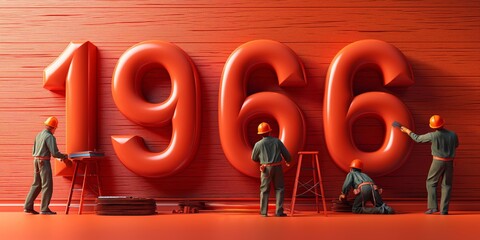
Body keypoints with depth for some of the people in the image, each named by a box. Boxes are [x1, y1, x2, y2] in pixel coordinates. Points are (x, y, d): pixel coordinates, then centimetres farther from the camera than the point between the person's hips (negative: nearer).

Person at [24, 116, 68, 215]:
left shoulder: (38, 135, 12)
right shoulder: (50, 137, -13)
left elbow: (33, 151, 17)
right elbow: (55, 153, -18)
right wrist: (64, 156, -2)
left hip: (36, 160, 8)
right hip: (44, 162, -8)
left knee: (36, 185, 14)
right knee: (47, 185, -3)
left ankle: (28, 207, 14)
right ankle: (44, 209, -4)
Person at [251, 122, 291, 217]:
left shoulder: (258, 144, -4)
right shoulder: (277, 141, 0)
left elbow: (254, 158, 9)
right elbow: (286, 154, 5)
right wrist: (288, 161, 28)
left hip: (266, 169, -1)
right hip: (277, 167, 1)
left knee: (264, 190, 10)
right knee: (279, 189, 9)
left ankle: (264, 212, 7)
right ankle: (279, 211, 2)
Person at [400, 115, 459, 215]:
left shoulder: (433, 136, -14)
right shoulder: (453, 135, -5)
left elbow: (418, 138, -1)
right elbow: (456, 145, 17)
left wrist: (408, 131, 13)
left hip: (437, 161, -3)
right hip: (449, 162, 3)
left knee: (431, 183, 12)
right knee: (446, 185, 10)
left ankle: (433, 207, 3)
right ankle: (444, 210, 6)